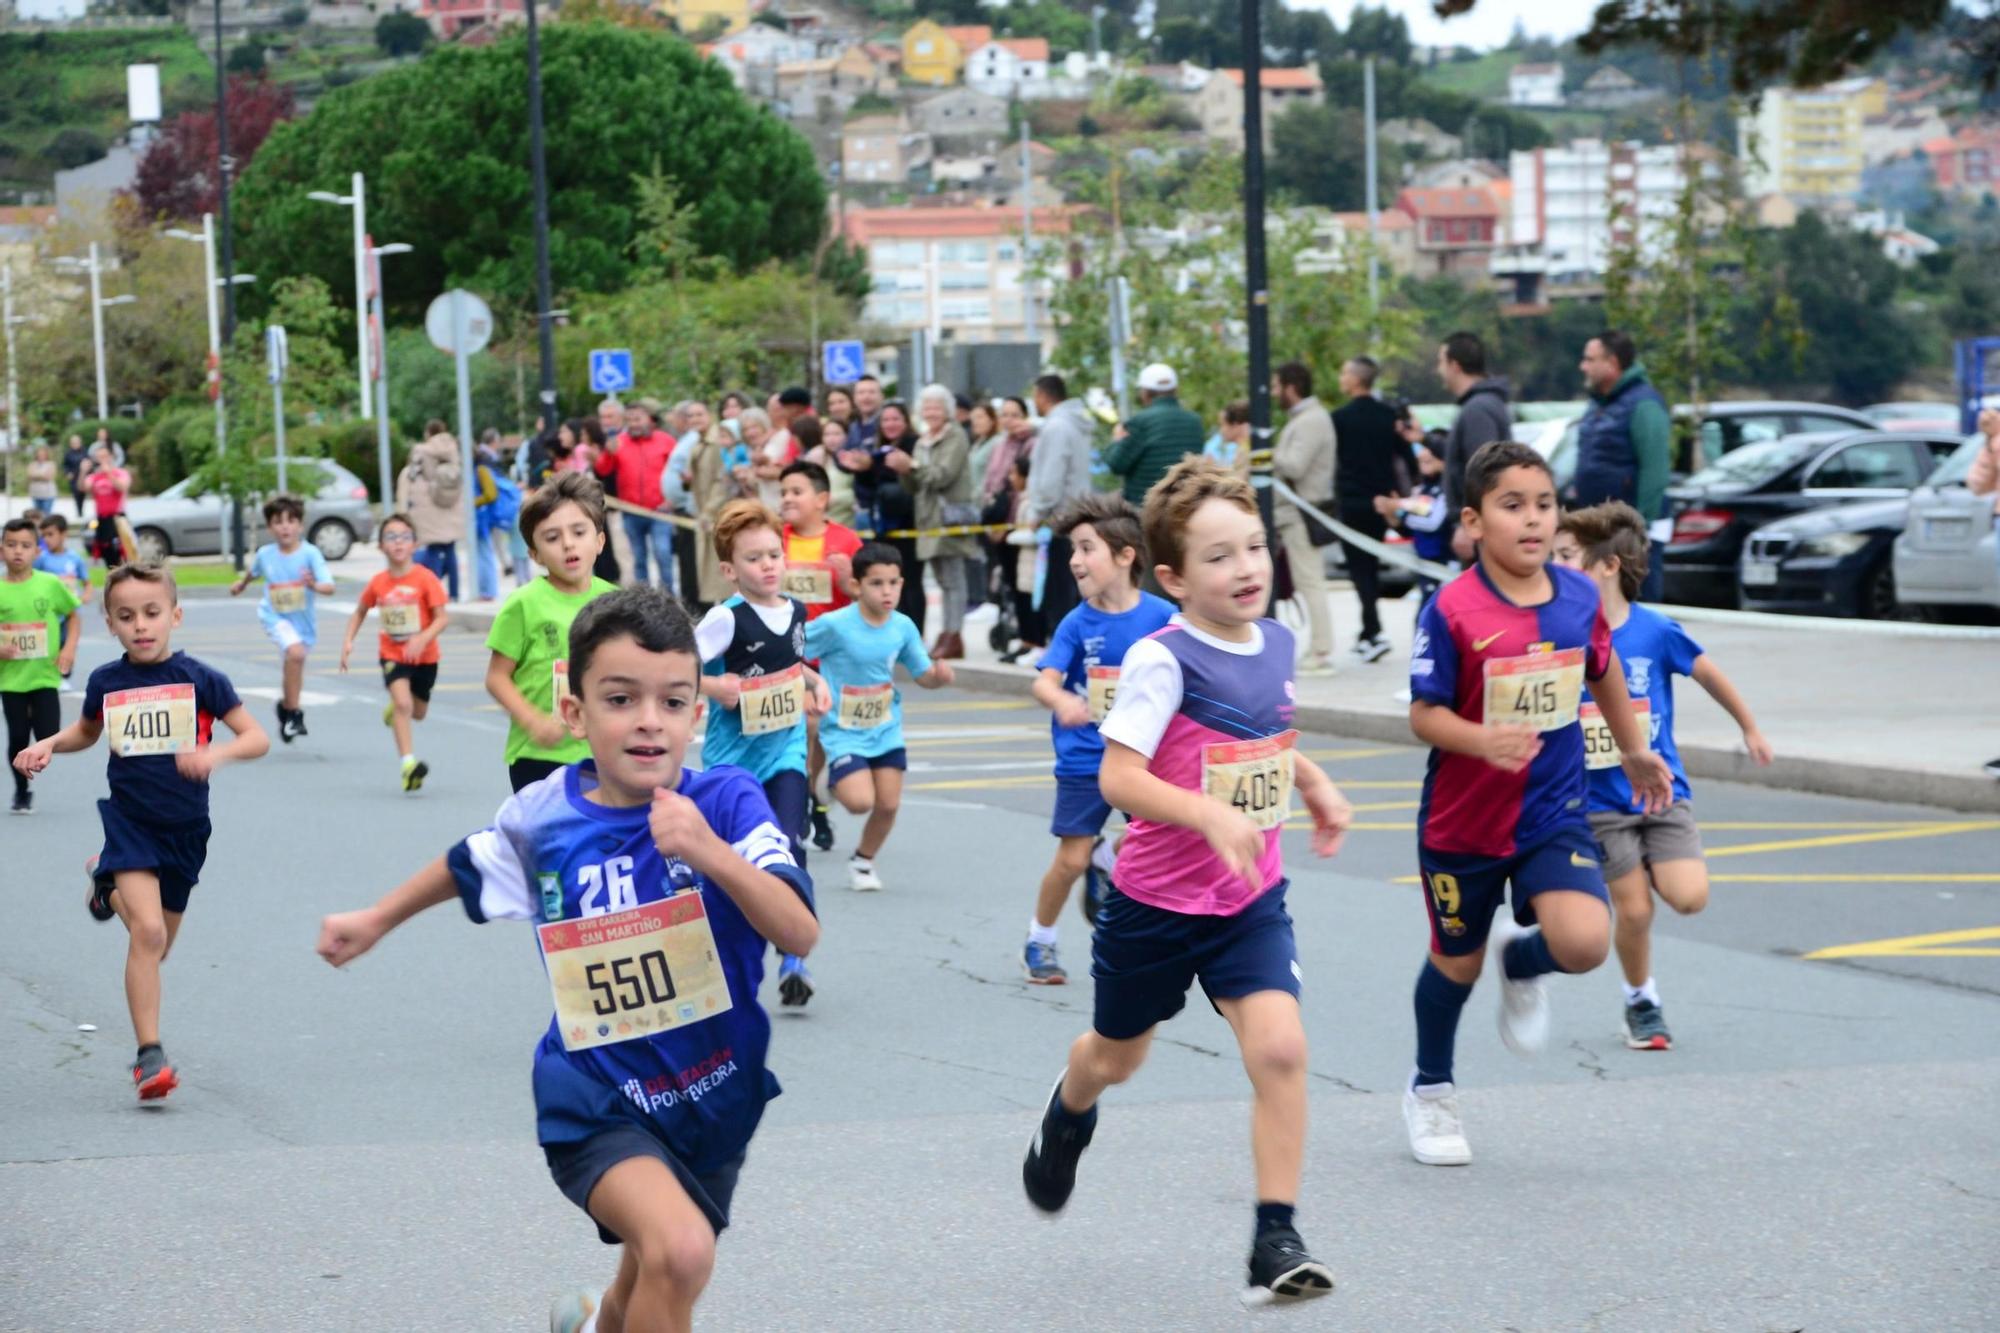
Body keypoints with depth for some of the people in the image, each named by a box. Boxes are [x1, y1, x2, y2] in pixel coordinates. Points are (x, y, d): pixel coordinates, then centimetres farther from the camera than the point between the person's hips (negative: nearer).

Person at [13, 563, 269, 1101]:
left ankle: (109, 884, 48)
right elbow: (87, 731, 21)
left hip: (184, 829, 1)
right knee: (148, 932, -21)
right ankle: (149, 1056, -16)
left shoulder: (200, 680, -7)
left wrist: (216, 754, -27)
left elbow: (257, 738, -7)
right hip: (129, 820, -1)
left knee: (156, 945, 17)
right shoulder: (105, 682, 0)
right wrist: (48, 745, 2)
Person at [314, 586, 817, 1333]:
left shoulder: (726, 803, -16)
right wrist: (375, 921, 26)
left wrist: (713, 855, -40)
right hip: (597, 1102, -2)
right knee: (680, 1250, -31)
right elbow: (465, 867, 13)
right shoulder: (540, 820, -10)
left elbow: (800, 935, -26)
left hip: (713, 1100, 2)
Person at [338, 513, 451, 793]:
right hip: (392, 654, 0)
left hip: (424, 655, 0)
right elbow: (359, 612, 12)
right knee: (402, 702, -22)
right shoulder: (378, 583, -5)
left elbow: (442, 617, -14)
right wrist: (348, 640, -2)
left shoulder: (425, 578, -14)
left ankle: (394, 709, 51)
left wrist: (423, 639, -30)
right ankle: (407, 763, -26)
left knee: (418, 712, 15)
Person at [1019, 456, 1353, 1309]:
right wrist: (1211, 814, -39)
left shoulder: (1276, 644, 0)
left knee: (1279, 1047, -17)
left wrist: (1314, 784, 5)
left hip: (1251, 900, 4)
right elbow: (1118, 775, -27)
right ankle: (1068, 1116, 56)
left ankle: (1275, 1241, -11)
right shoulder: (1163, 660, -20)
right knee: (1117, 1057, 19)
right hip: (1157, 900, -4)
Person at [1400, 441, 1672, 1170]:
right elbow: (1424, 714, -15)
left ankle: (1523, 961, 18)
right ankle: (1430, 1092, 41)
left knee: (1584, 942, -20)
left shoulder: (1579, 597, -4)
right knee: (1456, 961, 14)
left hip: (1553, 814, 2)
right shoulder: (1451, 611, -17)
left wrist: (1635, 752, 26)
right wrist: (1483, 740, -34)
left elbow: (1603, 673, 16)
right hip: (1463, 818, -2)